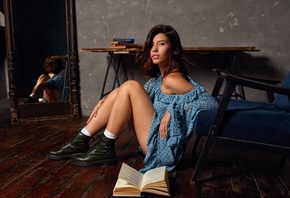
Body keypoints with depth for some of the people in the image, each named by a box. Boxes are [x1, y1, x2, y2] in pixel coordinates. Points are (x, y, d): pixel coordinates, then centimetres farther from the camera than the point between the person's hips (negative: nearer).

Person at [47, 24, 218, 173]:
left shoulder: (173, 79, -16)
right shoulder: (159, 76, 10)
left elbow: (211, 102, -25)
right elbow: (140, 99, 20)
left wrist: (172, 109, -25)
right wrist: (106, 101, 8)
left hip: (163, 147, -9)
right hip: (156, 141, 9)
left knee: (130, 86, -16)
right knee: (119, 93, 4)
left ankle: (105, 149, -9)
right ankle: (80, 142, 5)